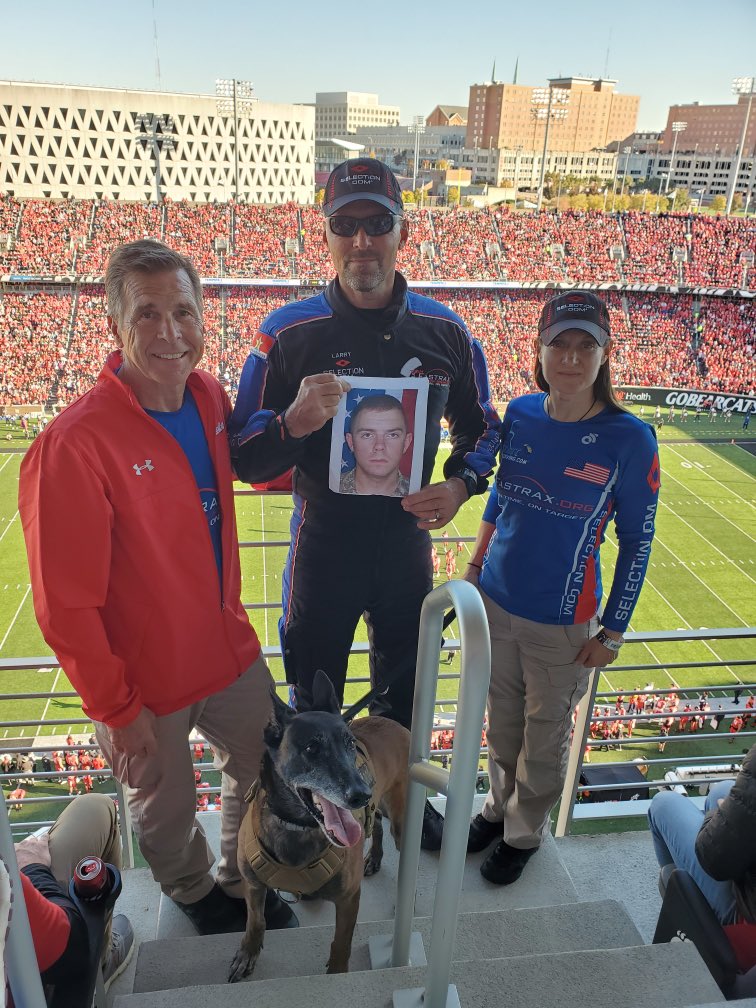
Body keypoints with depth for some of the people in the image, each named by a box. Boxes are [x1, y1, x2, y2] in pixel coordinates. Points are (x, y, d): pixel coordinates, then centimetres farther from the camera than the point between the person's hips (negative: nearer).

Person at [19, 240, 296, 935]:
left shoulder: (210, 397, -7)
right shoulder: (74, 445, -27)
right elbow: (66, 606, -21)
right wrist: (115, 709, -13)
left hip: (229, 647, 6)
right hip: (147, 679, -5)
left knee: (266, 771, 22)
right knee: (164, 807, 21)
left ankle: (244, 881, 52)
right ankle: (197, 894, 54)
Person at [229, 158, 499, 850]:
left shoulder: (444, 331, -5)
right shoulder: (288, 333, -13)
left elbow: (482, 428, 8)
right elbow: (244, 460, -11)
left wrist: (460, 485, -11)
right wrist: (295, 422, -32)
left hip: (408, 544, 3)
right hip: (323, 548, -2)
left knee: (404, 691, 23)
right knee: (315, 704, 16)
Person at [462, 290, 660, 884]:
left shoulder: (629, 439, -17)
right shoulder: (520, 414, -4)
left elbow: (637, 542, -9)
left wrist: (612, 632, -7)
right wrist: (475, 569, 11)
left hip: (563, 623, -3)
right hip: (495, 602, 4)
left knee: (545, 738, 17)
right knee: (502, 722, 23)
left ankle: (525, 832, 42)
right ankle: (500, 806, 49)